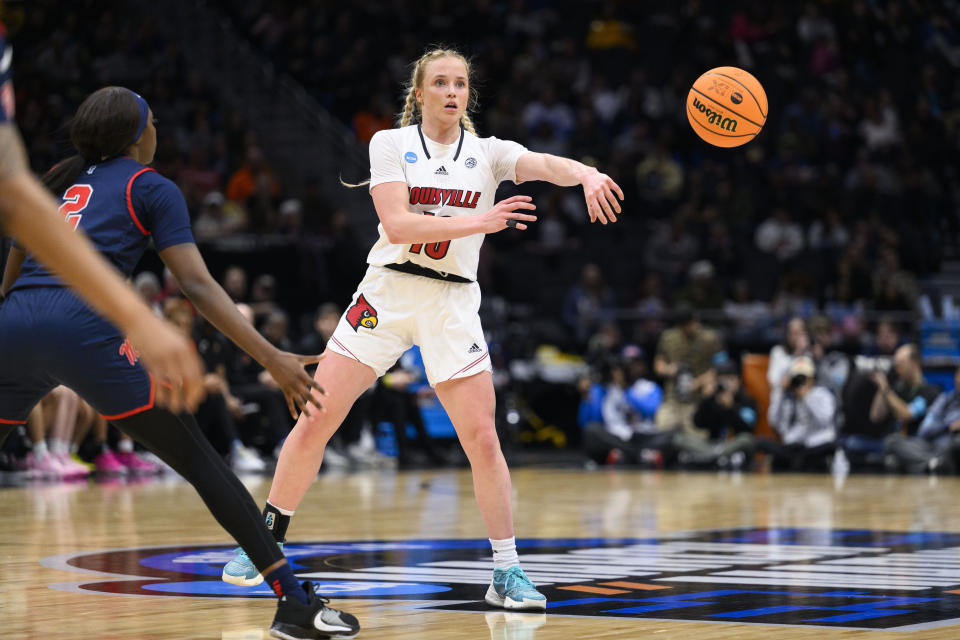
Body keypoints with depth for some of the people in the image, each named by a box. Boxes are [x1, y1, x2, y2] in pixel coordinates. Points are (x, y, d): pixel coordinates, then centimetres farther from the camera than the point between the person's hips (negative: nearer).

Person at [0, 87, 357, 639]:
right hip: (82, 327, -5)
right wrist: (273, 359, -3)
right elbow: (197, 285, 0)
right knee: (202, 463, -1)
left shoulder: (58, 181, 29)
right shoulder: (152, 188, 12)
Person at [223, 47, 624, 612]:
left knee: (482, 438, -7)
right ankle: (267, 541, 13)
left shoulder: (487, 153, 3)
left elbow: (544, 165, -17)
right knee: (315, 421, -3)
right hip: (388, 292, 0)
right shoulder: (391, 143, 0)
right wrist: (477, 222, -22)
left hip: (453, 305, 1)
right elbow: (396, 225, -13)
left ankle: (507, 573, 2)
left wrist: (587, 174, -39)